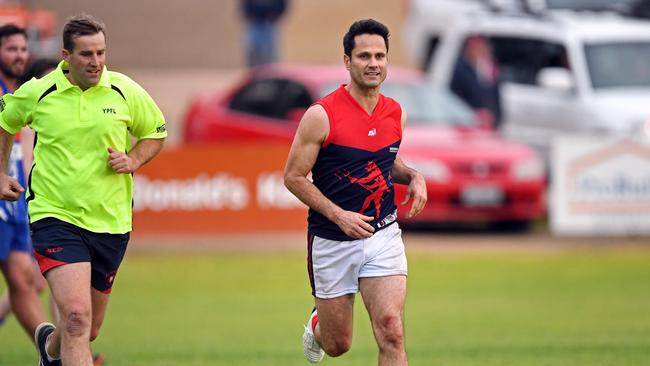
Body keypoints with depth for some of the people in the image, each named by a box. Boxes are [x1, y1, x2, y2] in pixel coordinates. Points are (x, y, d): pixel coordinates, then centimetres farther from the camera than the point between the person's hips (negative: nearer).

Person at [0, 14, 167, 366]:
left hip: (110, 222, 3)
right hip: (54, 216, -3)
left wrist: (133, 160, -5)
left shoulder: (126, 92, -2)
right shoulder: (36, 93, -5)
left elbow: (155, 133, 14)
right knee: (77, 317, -23)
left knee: (88, 329, 15)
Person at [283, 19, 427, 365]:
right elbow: (294, 176, -10)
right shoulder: (322, 115, -13)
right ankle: (317, 325, 49)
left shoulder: (395, 113, 3)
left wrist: (413, 177, 0)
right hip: (332, 242, -3)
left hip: (383, 234, 3)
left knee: (391, 330, -16)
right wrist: (339, 215, -19)